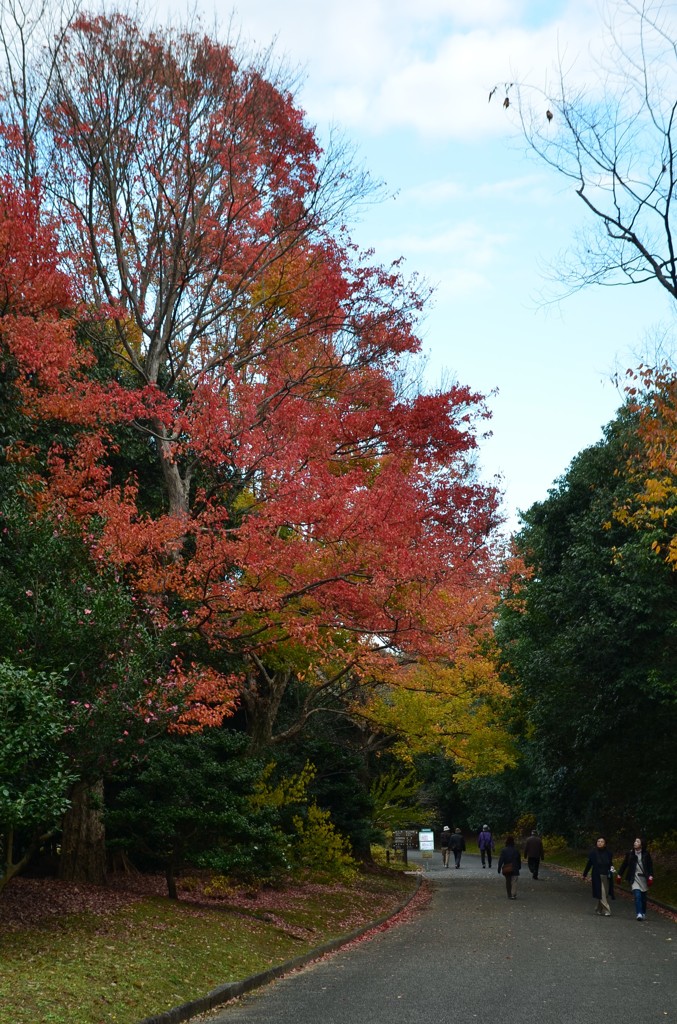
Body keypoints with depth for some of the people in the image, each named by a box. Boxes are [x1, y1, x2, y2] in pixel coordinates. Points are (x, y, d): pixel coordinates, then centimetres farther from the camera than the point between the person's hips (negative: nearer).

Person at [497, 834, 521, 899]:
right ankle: (513, 894, -16)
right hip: (514, 869, -1)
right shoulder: (516, 850, -3)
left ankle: (509, 895, 18)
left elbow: (501, 860, -9)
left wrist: (499, 869, -5)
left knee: (508, 882, 14)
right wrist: (519, 867, 22)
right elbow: (519, 860, 8)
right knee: (514, 882, -2)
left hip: (506, 869, 1)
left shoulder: (504, 850, -8)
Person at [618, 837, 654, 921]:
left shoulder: (646, 854, 1)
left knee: (643, 897, 9)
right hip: (634, 878, -1)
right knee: (637, 896, -16)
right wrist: (619, 875, 10)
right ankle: (639, 914, -19)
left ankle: (643, 914, 24)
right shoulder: (630, 853, 2)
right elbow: (624, 864, 8)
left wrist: (650, 877, -5)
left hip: (644, 878, 1)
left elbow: (650, 866, 4)